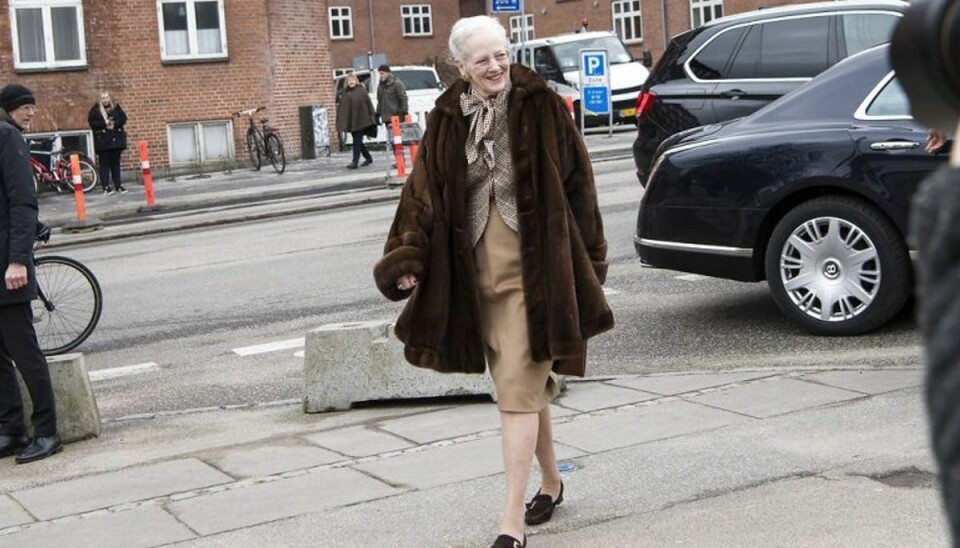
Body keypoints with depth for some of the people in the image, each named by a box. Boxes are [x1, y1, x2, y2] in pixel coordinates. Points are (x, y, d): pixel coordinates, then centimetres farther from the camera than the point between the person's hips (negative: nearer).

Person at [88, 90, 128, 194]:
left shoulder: (116, 107, 8)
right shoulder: (95, 110, 0)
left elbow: (123, 118, 4)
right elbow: (92, 122, -7)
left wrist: (114, 123, -13)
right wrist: (104, 123, -18)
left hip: (116, 139, 3)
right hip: (102, 141, -3)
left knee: (116, 163, 8)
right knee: (104, 164, -3)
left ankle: (118, 186, 12)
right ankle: (106, 187, -3)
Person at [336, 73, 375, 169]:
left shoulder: (361, 91, -3)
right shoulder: (345, 93, 10)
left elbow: (369, 104, -3)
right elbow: (341, 107, 8)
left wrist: (371, 117, -7)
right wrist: (341, 121, 3)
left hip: (361, 121, -6)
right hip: (350, 121, 6)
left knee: (357, 141, -7)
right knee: (357, 141, 12)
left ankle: (354, 162, -7)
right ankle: (368, 158, 28)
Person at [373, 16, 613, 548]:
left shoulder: (541, 105, -5)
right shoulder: (448, 120, 4)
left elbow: (575, 182, -1)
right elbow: (423, 192, 2)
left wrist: (589, 260, 0)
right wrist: (407, 259, -8)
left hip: (532, 267, -4)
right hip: (475, 270, 4)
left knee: (518, 390, -7)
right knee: (526, 385, 16)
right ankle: (550, 482, 35)